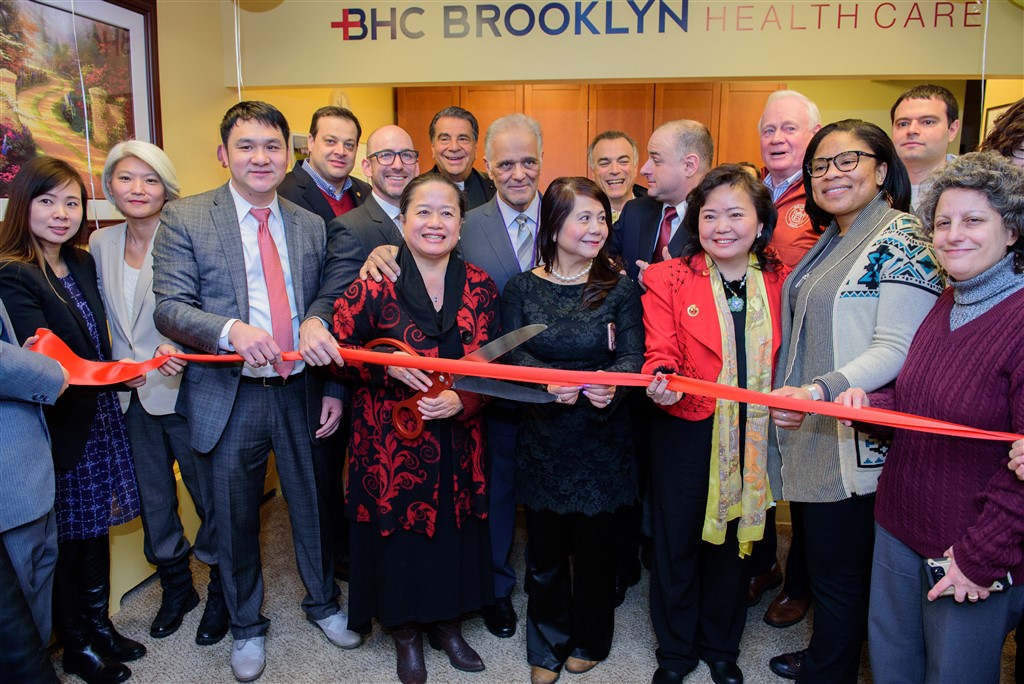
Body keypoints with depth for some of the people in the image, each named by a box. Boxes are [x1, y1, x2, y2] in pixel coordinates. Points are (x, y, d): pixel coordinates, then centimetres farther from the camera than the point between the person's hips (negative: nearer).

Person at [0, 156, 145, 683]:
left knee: (97, 526, 18)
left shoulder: (82, 263, 7)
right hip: (60, 428, -6)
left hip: (100, 418, 7)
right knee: (66, 540, 9)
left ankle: (100, 624, 35)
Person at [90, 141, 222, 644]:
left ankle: (220, 593, 27)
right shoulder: (101, 244, 6)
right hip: (133, 396, 6)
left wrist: (179, 347, -29)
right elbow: (112, 319, 17)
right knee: (153, 500, 18)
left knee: (209, 495, 6)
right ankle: (176, 587, 39)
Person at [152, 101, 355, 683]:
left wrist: (334, 389, 4)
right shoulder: (185, 219, -4)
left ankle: (323, 602, 41)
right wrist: (231, 330, -29)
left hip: (301, 393, 2)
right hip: (230, 396, -2)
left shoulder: (311, 225, 6)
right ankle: (247, 625, 37)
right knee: (236, 518, 13)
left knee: (313, 505, 15)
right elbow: (169, 307, -11)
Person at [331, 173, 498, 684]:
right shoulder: (374, 285, -9)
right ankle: (405, 632, 35)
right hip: (391, 441, -2)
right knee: (398, 534, 9)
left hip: (456, 442, 3)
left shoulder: (479, 288, 0)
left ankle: (447, 623, 39)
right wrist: (389, 362, -20)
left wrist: (460, 399, -16)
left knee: (454, 532, 13)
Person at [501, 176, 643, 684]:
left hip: (602, 440, 0)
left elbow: (633, 355, -9)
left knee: (594, 543, 12)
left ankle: (589, 641, 37)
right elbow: (511, 352, -7)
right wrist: (550, 381, -26)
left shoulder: (619, 289, -3)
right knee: (545, 547, 11)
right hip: (542, 438, 1)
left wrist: (610, 382, -31)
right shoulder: (521, 288, 0)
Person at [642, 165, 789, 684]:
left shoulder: (781, 282, 1)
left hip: (753, 440, 2)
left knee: (733, 544, 18)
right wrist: (662, 384, -30)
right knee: (677, 543, 12)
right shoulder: (668, 279, -5)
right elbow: (661, 355, -11)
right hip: (685, 434, -2)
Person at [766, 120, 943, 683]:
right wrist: (794, 395, 11)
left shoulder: (902, 241, -13)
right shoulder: (832, 240, 14)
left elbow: (896, 350, -21)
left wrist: (822, 390, -33)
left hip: (855, 440, -8)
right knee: (820, 557, 21)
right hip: (812, 431, 8)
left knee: (838, 568, 6)